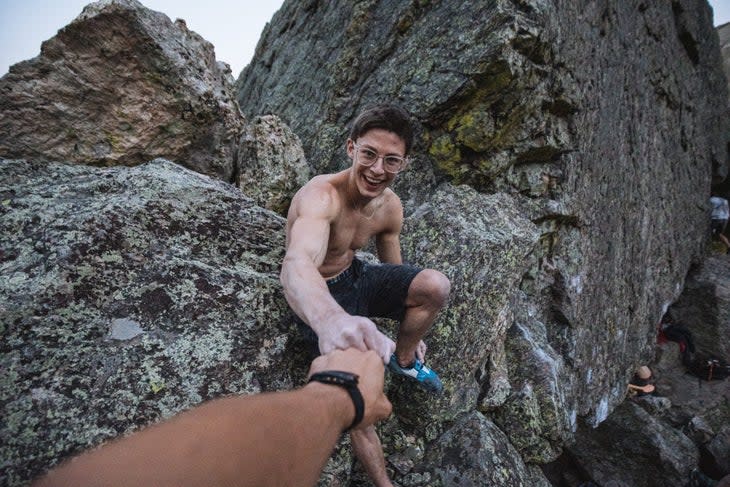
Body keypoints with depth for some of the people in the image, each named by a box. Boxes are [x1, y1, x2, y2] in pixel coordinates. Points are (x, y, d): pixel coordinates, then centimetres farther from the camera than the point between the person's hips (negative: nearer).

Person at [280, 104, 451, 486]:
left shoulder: (390, 206, -8)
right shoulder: (321, 196, -31)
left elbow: (394, 269, 7)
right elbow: (298, 264, -52)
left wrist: (412, 331, 15)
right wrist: (331, 319, -74)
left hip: (355, 276, 5)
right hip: (320, 298, -5)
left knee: (435, 286, -18)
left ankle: (404, 359, 9)